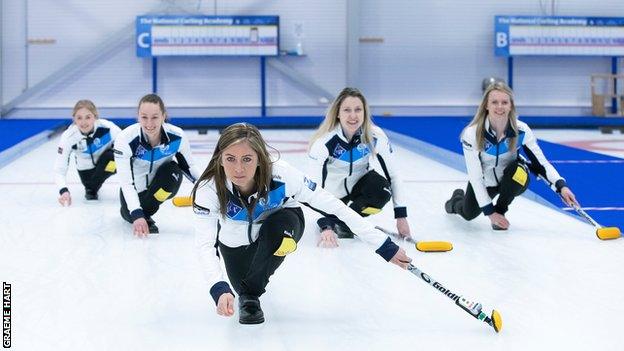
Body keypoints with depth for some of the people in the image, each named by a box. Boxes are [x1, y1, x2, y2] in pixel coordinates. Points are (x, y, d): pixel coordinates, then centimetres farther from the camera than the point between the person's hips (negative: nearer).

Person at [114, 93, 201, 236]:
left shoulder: (176, 136, -24)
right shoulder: (125, 139, -30)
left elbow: (187, 167, -5)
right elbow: (126, 182, -29)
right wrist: (136, 214, -38)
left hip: (163, 186, 0)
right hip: (136, 187, 0)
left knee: (173, 171, -28)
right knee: (131, 215, -19)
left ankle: (146, 213, -10)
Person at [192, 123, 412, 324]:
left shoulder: (282, 175, -37)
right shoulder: (209, 189, -35)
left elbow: (335, 207, -32)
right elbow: (204, 244, -39)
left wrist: (385, 246, -32)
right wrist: (220, 289, -57)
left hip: (281, 226, -2)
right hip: (236, 240, 2)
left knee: (280, 224, -33)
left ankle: (251, 295, -11)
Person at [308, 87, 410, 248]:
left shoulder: (375, 136, -23)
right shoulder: (324, 141, -30)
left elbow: (393, 175, -15)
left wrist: (401, 215, -20)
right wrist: (326, 227, -40)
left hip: (358, 183, 0)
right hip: (333, 191, 0)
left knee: (382, 190, -28)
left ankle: (343, 221, -7)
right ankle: (329, 222, 16)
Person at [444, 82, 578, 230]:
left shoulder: (521, 130, -25)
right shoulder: (472, 134, -29)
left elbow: (541, 163, -18)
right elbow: (475, 177, -25)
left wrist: (561, 186, -35)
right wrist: (489, 211, -27)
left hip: (511, 181, 0)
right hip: (484, 182, 0)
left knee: (518, 170, -33)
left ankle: (500, 210, -6)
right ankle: (457, 199, 47)